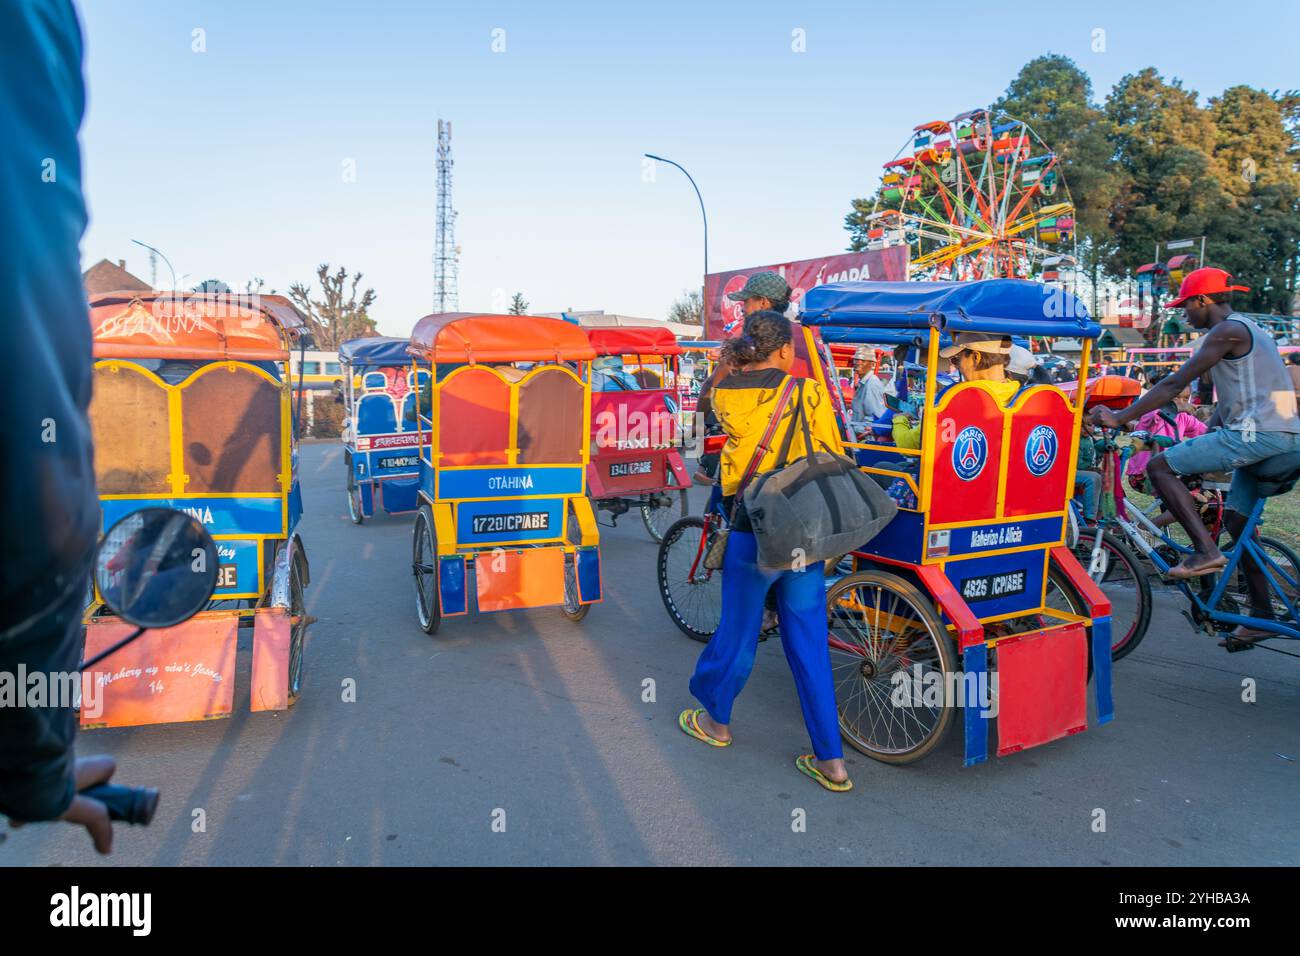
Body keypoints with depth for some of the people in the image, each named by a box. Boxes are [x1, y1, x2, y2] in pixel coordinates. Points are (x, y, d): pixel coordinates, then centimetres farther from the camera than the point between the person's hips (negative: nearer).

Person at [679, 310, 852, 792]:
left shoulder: (725, 395, -4)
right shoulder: (809, 393, -8)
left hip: (753, 532, 0)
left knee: (738, 631, 17)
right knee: (809, 644, 10)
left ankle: (714, 720, 39)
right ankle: (831, 761, 16)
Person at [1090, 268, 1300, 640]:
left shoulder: (1227, 331, -9)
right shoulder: (1248, 330, 24)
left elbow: (1174, 384, -15)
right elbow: (1230, 400, 26)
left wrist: (1120, 417, -13)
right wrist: (1199, 445, 25)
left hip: (1257, 432, -10)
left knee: (1159, 466, -12)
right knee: (1236, 519, 17)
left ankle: (1206, 549, -16)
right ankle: (1262, 614, 22)